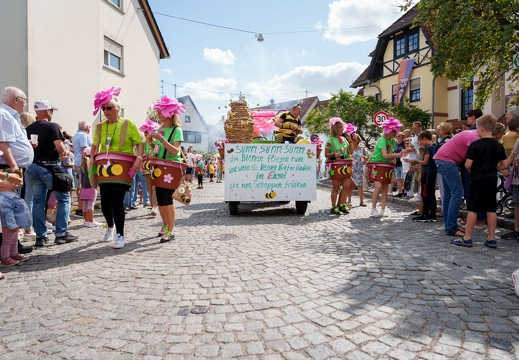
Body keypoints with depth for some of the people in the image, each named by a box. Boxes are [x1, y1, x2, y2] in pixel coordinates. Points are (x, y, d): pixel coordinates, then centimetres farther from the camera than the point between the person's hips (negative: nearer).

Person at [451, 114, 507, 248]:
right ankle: (491, 239, 14)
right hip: (492, 181, 5)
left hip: (477, 181, -5)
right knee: (491, 210, 9)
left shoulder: (475, 145, -12)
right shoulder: (498, 146, 5)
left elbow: (468, 165, -14)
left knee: (472, 209, -1)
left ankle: (467, 238, 3)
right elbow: (504, 165, 8)